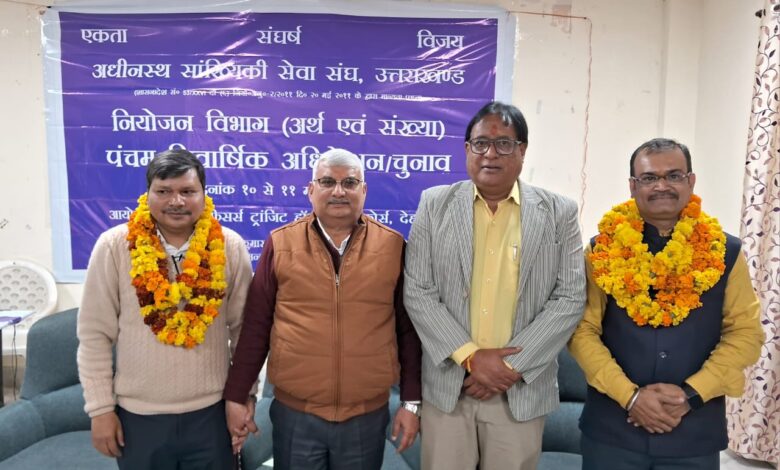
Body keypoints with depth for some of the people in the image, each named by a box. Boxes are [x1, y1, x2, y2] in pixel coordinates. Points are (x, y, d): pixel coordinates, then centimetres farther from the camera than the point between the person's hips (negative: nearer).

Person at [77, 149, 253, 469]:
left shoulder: (230, 246, -6)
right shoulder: (114, 246, -8)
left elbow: (243, 327, 1)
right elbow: (95, 334, -3)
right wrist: (100, 408, -3)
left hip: (211, 412, 0)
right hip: (138, 416, 0)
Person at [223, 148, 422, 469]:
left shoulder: (393, 245, -2)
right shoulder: (281, 243, -3)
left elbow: (408, 330, 1)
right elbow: (255, 326, 0)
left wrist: (411, 401, 0)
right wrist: (236, 396, 1)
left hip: (368, 416, 1)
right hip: (294, 414, 0)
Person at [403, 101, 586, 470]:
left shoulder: (559, 213, 0)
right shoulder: (435, 204, 0)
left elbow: (570, 298, -3)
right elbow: (417, 292, -3)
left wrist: (512, 365, -10)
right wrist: (470, 357, -11)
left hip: (521, 389, 0)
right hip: (447, 384, 1)